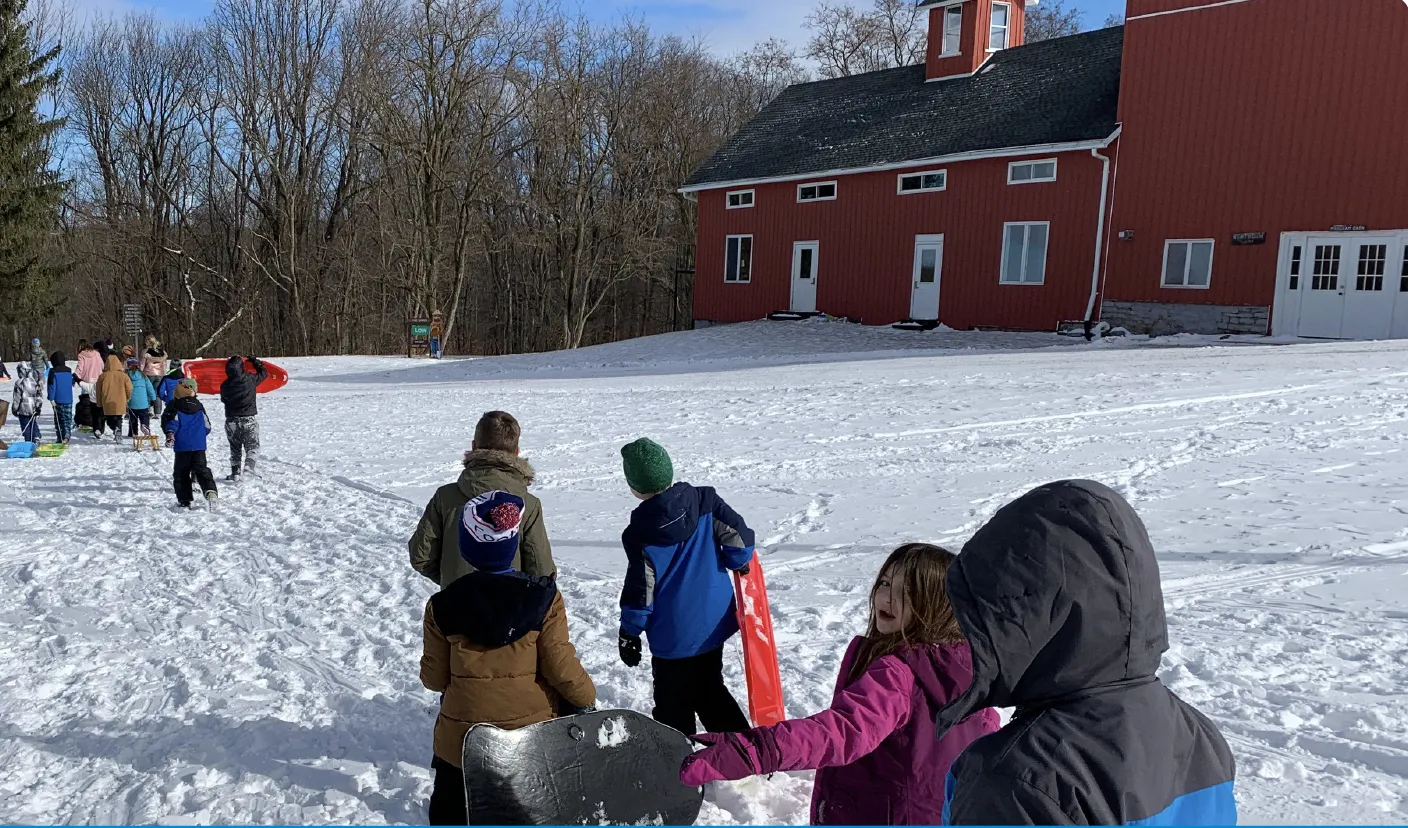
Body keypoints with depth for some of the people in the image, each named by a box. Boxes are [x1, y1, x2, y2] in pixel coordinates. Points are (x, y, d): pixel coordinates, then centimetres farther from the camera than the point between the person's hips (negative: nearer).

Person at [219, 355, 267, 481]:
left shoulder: (225, 385, -4)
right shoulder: (250, 379, -11)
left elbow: (223, 399, 13)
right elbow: (264, 373, 6)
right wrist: (255, 361, 17)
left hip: (231, 421, 2)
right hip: (249, 419, -2)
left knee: (235, 448, 15)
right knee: (252, 446, 6)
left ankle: (235, 473, 15)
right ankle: (249, 464, -19)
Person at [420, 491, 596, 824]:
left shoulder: (442, 607, -9)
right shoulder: (544, 598, -13)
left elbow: (435, 678, -2)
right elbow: (561, 667, -13)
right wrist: (586, 696, 5)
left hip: (461, 741, 1)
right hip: (533, 737, 0)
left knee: (449, 814, 20)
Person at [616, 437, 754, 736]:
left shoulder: (639, 534, -16)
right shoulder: (705, 501, -9)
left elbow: (640, 590, -12)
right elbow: (738, 537, -6)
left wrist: (629, 633, 2)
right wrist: (740, 563, 16)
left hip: (673, 635, -5)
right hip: (715, 622, 5)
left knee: (673, 705, 11)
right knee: (709, 689, 22)